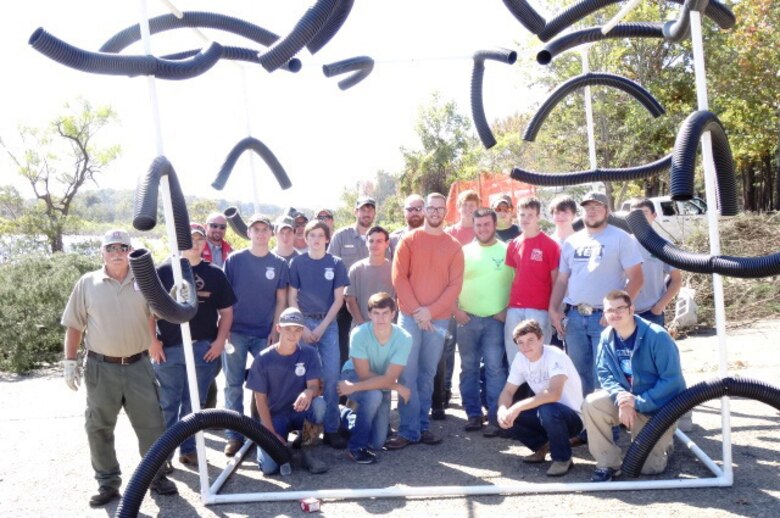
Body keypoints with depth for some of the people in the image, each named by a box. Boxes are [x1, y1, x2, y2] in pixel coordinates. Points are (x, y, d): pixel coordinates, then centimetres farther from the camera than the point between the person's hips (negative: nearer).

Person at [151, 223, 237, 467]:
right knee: (167, 404, 5)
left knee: (195, 404, 9)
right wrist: (152, 340, -4)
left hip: (204, 348, 1)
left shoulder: (215, 274, 6)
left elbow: (226, 311, 8)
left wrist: (220, 340, -3)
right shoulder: (163, 271, 2)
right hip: (168, 348, -1)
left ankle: (188, 449, 22)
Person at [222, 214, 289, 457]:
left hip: (265, 333, 1)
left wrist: (275, 330, -2)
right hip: (236, 331, -1)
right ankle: (234, 435, 12)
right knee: (234, 384, 3)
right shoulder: (234, 260, 0)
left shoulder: (279, 264, 3)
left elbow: (281, 300, 5)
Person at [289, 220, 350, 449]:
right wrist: (303, 327, -8)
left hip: (328, 323, 0)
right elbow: (291, 298, 2)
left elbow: (338, 299, 0)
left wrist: (322, 327, -7)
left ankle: (331, 428, 1)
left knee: (331, 374, -6)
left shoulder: (336, 263, 1)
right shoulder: (297, 263, 2)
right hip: (303, 322, 0)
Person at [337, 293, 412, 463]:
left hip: (381, 385, 3)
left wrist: (354, 387, -36)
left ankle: (349, 417, 30)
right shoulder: (359, 334, -30)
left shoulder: (404, 339, -27)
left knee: (377, 443, -1)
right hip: (354, 375, -3)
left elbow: (389, 379, -30)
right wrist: (396, 387, -26)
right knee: (374, 395, -37)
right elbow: (364, 374, -25)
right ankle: (356, 447, -16)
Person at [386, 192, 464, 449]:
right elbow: (399, 277, -3)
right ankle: (409, 430, 0)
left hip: (439, 319, 2)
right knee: (408, 373, -4)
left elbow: (455, 284, 0)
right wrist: (416, 310, -12)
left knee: (428, 374, 8)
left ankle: (422, 425, 17)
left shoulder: (454, 246, 7)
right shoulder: (408, 240, 3)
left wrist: (431, 310, -11)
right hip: (409, 316, -1)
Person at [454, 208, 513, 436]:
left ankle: (495, 416, 1)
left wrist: (508, 309, -5)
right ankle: (473, 414, 16)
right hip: (467, 319, 2)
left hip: (496, 319, -2)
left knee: (495, 368, -6)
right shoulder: (464, 251, 9)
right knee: (468, 368, 6)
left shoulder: (507, 251, 4)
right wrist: (456, 310, -2)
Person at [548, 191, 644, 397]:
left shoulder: (620, 239, -2)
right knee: (579, 373, 12)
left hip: (605, 317, -5)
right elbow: (562, 279, 16)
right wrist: (553, 309, 6)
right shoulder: (571, 241, 13)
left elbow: (635, 278, -7)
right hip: (574, 317, 5)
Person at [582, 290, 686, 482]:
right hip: (627, 399, 4)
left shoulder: (657, 337, -23)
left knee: (649, 467, -3)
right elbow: (605, 374, -5)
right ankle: (608, 464, -10)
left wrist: (639, 401, -30)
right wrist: (620, 397, -26)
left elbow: (672, 380, -24)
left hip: (658, 407, -4)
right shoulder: (607, 338, -8)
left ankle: (663, 442, 32)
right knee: (592, 404, -25)